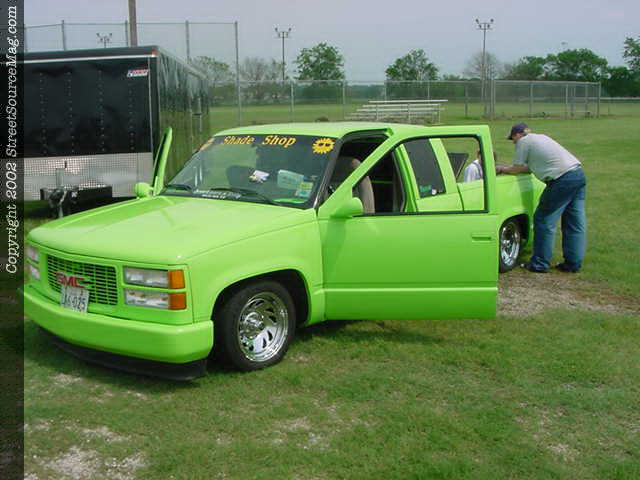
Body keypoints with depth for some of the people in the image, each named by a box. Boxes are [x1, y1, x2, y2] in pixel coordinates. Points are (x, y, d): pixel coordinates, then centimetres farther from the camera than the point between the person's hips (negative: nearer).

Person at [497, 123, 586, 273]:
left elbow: (517, 169, 3)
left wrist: (503, 169, 20)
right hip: (579, 175, 9)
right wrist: (507, 168, 30)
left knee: (544, 220, 1)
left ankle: (540, 264, 6)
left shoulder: (523, 142, 1)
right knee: (575, 223, 10)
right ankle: (574, 263, 15)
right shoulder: (540, 137, 27)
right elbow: (531, 167, 29)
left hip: (563, 180, -9)